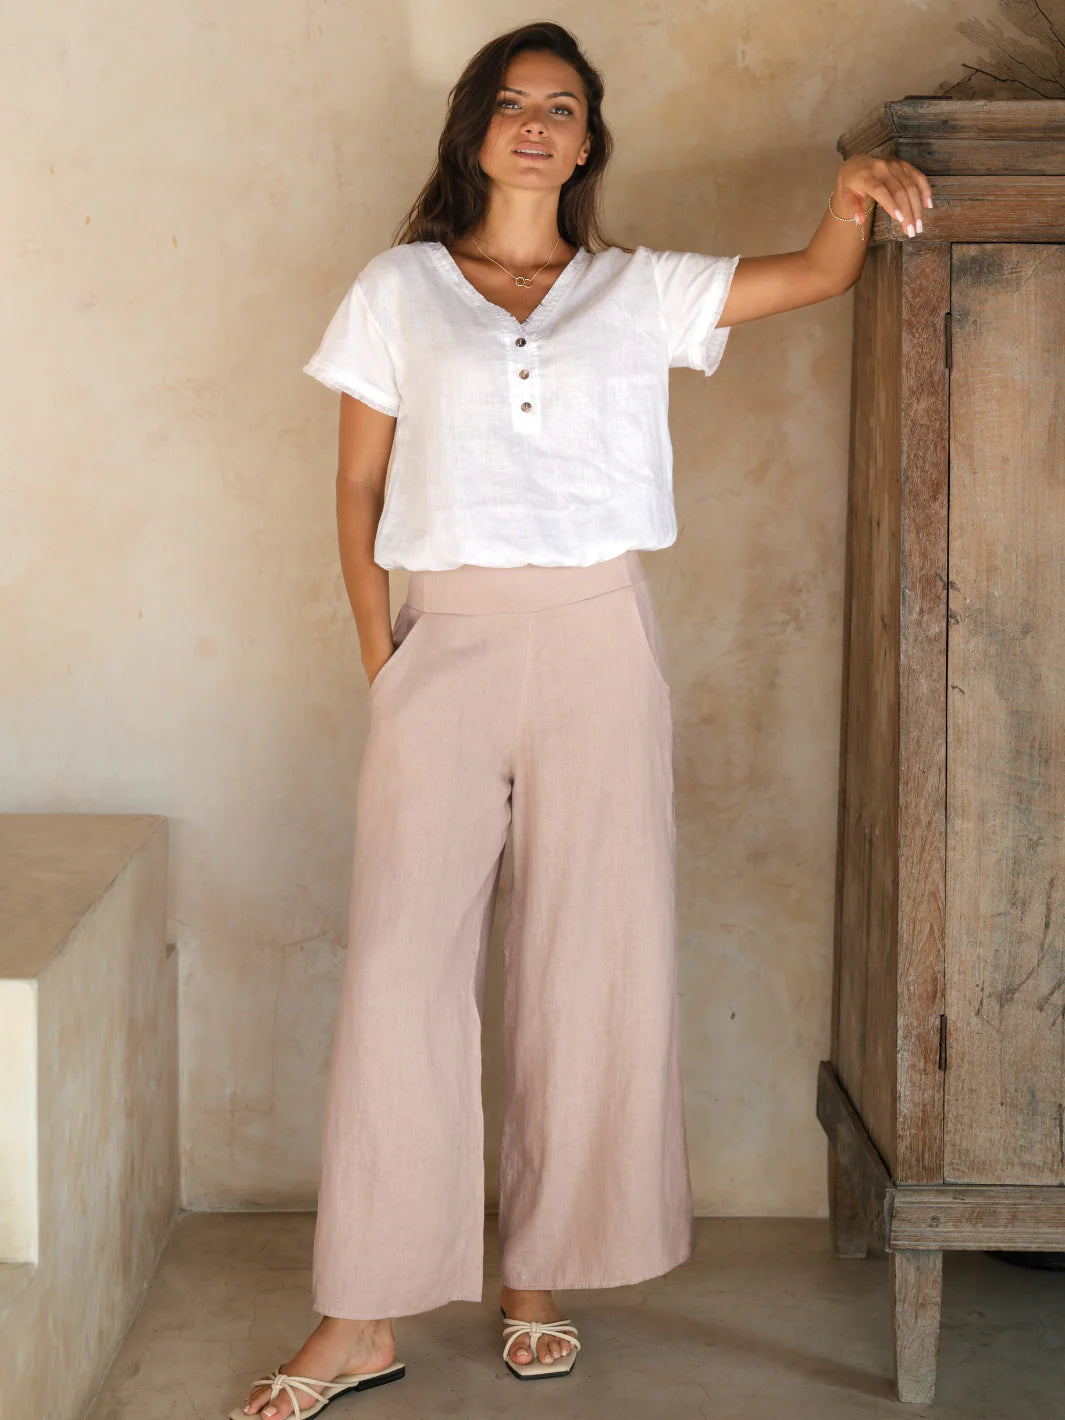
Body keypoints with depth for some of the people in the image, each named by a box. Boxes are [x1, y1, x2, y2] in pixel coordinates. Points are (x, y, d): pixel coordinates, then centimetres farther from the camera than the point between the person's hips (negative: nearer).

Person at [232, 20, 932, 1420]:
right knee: (401, 964, -5)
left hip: (596, 637, 1)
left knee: (585, 964, 3)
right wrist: (377, 646, -2)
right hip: (446, 637, -1)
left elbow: (819, 273, 6)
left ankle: (540, 1278, 17)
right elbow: (359, 484, 8)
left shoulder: (640, 291, 11)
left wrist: (852, 190, -16)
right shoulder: (400, 289, 10)